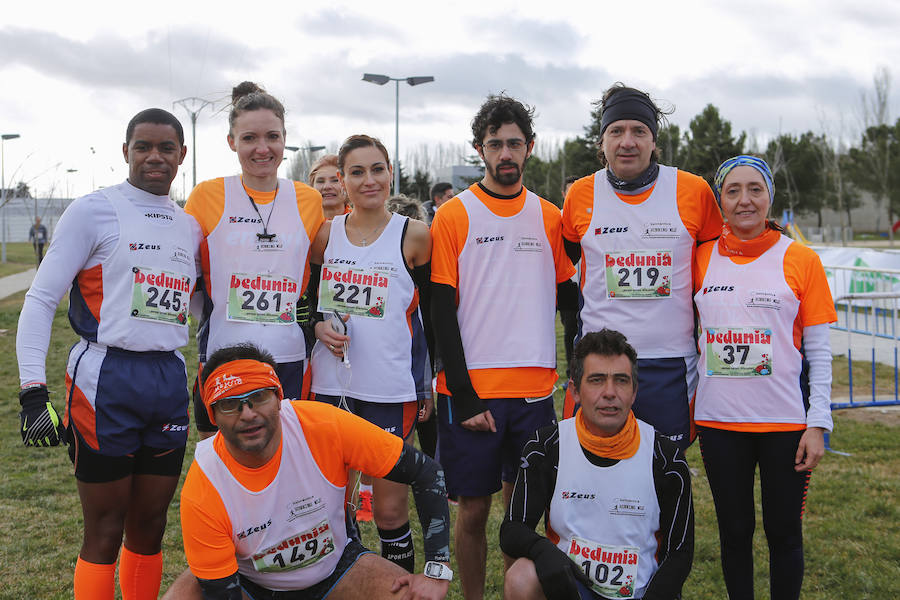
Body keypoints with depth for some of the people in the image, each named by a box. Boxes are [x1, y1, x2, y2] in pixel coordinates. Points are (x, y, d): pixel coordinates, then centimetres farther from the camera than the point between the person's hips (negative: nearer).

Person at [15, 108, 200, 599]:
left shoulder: (190, 227, 14)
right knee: (104, 533, 2)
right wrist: (33, 392, -16)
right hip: (106, 381, -5)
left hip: (170, 382, 5)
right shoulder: (94, 210, -4)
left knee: (149, 528, 13)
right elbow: (40, 300, -8)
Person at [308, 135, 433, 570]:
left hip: (392, 389, -3)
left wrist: (432, 384, 1)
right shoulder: (325, 235, 6)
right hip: (332, 385, 3)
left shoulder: (414, 236, -2)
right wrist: (319, 325, -5)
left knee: (390, 508, 2)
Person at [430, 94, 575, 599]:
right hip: (471, 391, -2)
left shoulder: (550, 218, 9)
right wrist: (464, 396, -10)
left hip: (536, 389, 3)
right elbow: (442, 313, -5)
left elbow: (569, 300, 14)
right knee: (475, 509, 5)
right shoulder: (454, 216, -1)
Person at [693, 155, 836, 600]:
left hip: (785, 422, -2)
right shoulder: (702, 256, 4)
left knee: (784, 533, 7)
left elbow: (819, 350, -1)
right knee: (734, 531, 12)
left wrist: (818, 423, -7)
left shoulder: (800, 259, -2)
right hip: (719, 421, 2)